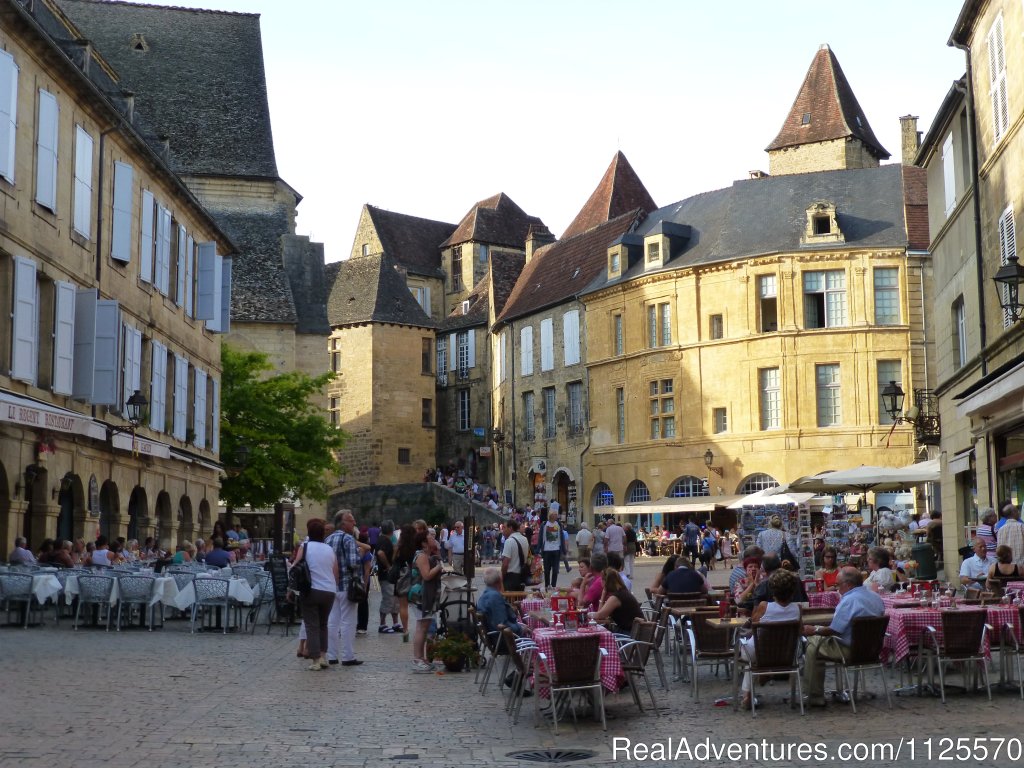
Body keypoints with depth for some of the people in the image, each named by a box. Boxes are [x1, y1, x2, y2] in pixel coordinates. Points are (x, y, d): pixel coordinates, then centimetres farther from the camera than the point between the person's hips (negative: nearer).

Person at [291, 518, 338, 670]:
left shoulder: (305, 547, -3)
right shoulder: (330, 550, 9)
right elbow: (336, 575, 14)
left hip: (311, 591, -4)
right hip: (329, 592, 4)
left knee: (312, 625, 1)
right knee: (323, 624, 20)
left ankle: (315, 661, -4)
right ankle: (323, 656, 15)